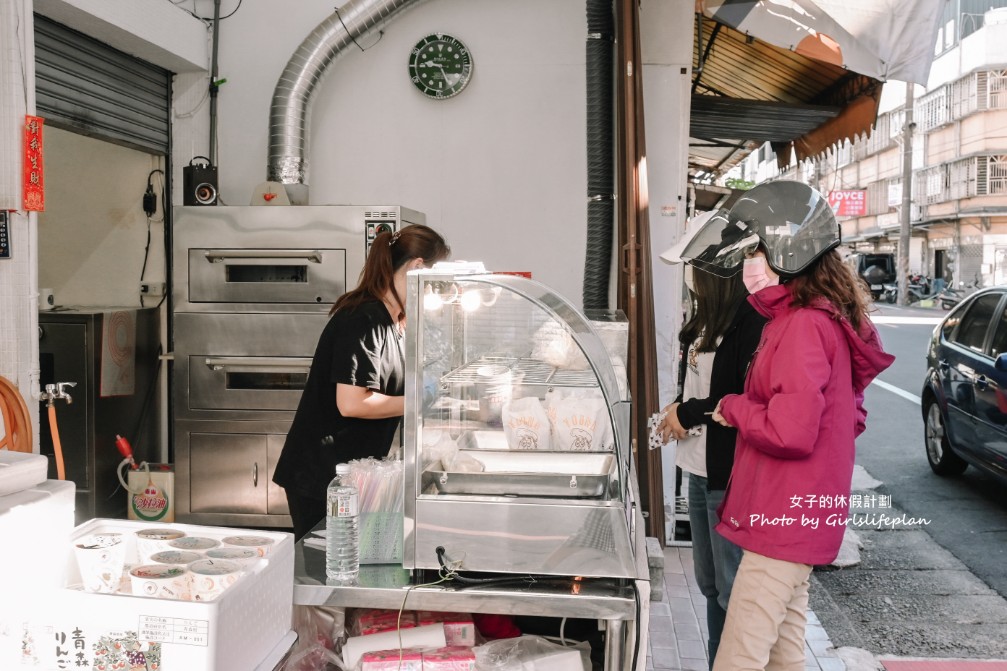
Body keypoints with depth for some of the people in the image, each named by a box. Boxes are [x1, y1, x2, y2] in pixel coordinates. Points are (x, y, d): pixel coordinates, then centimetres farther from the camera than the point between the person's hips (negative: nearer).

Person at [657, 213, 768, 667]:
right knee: (709, 584, 19)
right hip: (700, 469, 10)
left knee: (733, 591, 1)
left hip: (731, 476, -9)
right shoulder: (706, 318, 13)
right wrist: (678, 412, -3)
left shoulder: (751, 322, -17)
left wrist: (687, 414, -14)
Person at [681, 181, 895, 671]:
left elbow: (789, 431, -28)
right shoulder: (822, 318, 11)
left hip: (783, 520, -10)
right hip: (794, 518, 10)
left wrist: (732, 408, -9)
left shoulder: (802, 324, -19)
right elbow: (849, 418, 19)